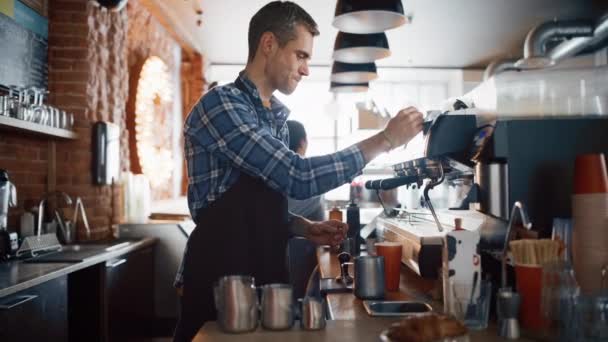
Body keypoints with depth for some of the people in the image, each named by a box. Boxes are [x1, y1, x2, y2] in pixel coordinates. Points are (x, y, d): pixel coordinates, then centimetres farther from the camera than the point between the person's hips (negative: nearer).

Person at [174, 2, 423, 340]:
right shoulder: (220, 105, -15)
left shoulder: (277, 117, 12)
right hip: (219, 281, -8)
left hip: (265, 276, 8)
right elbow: (299, 178, -24)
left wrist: (306, 229, 1)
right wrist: (385, 140, -17)